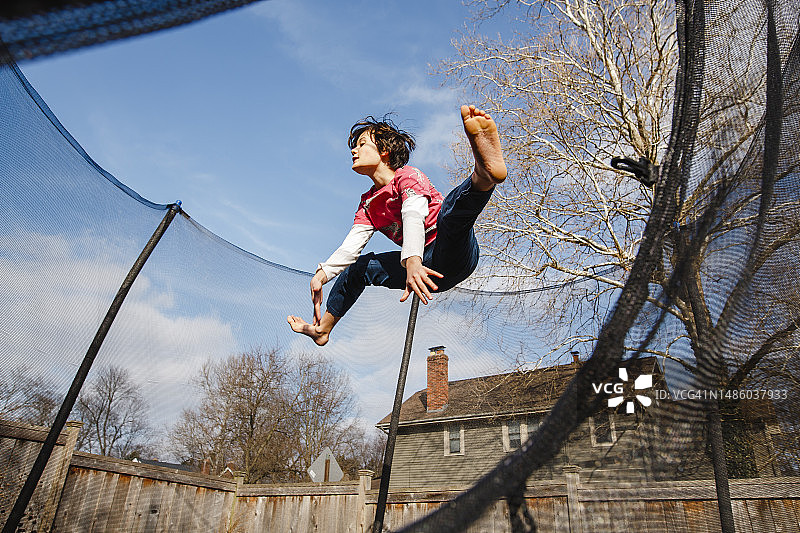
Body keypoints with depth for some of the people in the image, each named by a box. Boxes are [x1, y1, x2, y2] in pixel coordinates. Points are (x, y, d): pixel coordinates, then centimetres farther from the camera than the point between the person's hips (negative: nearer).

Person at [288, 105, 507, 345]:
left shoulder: (407, 176, -5)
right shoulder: (369, 202, 16)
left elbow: (414, 217, -25)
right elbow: (351, 245, 5)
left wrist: (413, 261, -44)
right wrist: (320, 275, -12)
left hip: (455, 255, -7)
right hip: (427, 267, 8)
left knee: (451, 208, -37)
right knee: (359, 266, 17)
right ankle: (323, 328, 28)